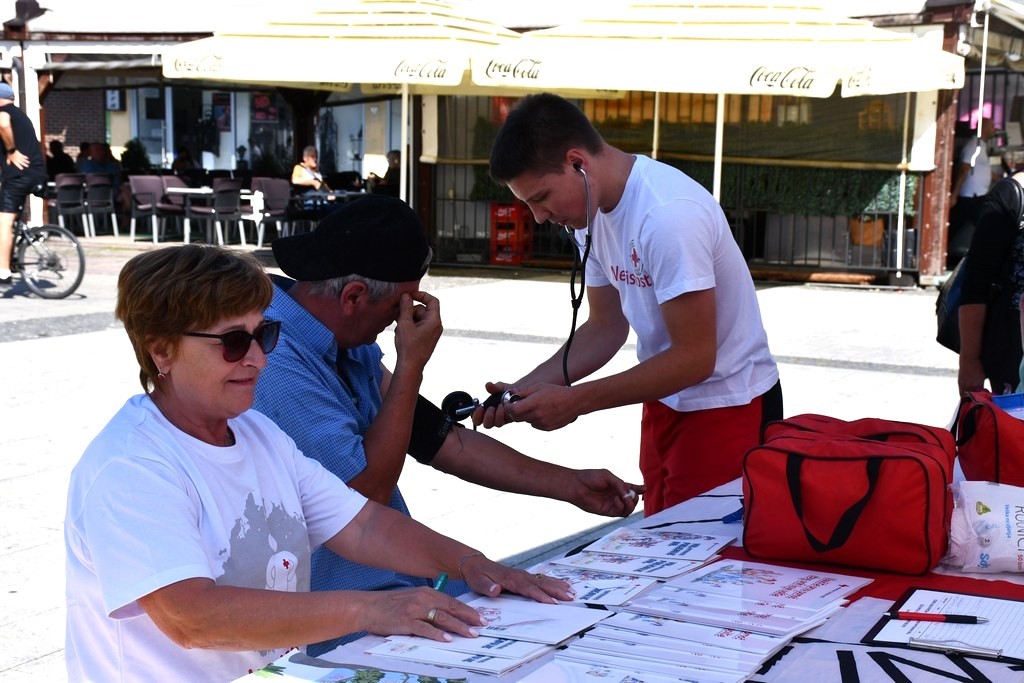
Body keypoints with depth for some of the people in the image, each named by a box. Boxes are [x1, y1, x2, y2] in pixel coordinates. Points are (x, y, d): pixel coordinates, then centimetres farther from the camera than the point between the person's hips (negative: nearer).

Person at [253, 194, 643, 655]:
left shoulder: (350, 345, 9)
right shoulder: (276, 362, -22)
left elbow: (442, 440, 14)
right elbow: (366, 492, -20)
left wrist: (571, 486, 12)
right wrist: (412, 364, -15)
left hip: (400, 574, 9)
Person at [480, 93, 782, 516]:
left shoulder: (668, 215, -26)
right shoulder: (592, 212, 0)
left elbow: (695, 357, -24)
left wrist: (574, 402, -21)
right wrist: (527, 388, -6)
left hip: (728, 406, -8)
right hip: (666, 401, 8)